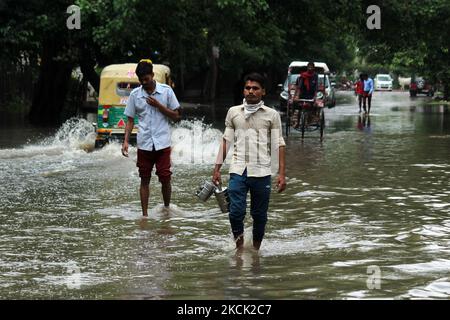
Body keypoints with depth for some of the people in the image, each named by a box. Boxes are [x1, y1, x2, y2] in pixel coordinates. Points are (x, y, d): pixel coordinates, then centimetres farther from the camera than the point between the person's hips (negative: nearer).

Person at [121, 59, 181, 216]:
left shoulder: (166, 91, -1)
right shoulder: (135, 94, 3)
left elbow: (176, 116, 1)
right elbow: (130, 120, 7)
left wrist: (158, 105, -11)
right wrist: (126, 141, -4)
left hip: (162, 144, -1)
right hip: (144, 144, 1)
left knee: (165, 179, -2)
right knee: (144, 180, 5)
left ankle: (167, 209, 19)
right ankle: (145, 215, 10)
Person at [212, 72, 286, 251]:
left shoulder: (272, 115, 4)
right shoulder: (233, 112, 10)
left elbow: (279, 145, 3)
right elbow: (226, 141, 14)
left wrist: (282, 174, -4)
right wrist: (217, 168, 10)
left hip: (261, 172, -1)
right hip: (238, 170, 1)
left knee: (259, 215, 5)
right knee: (236, 212, -10)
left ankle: (256, 249, 21)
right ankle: (239, 243, 12)